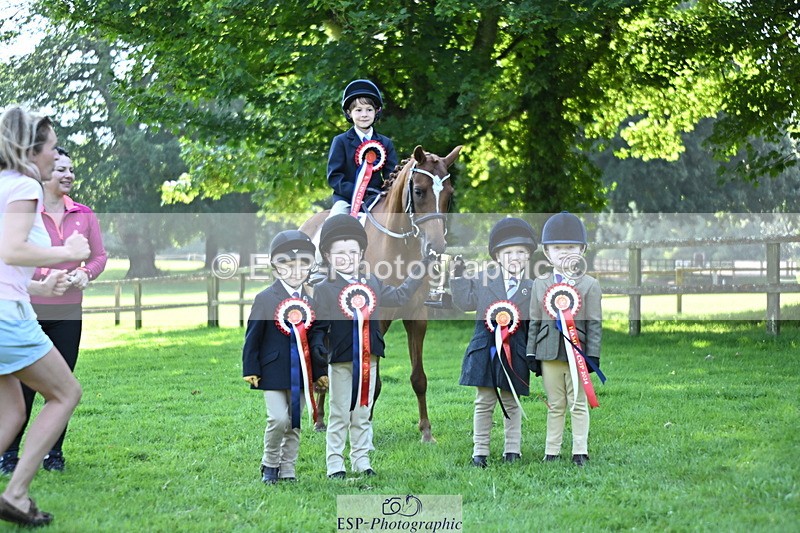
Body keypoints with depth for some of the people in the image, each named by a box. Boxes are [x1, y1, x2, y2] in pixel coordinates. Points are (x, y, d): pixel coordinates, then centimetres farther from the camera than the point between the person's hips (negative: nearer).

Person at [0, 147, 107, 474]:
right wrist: (44, 274, -20)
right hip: (30, 308, -3)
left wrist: (85, 272, -10)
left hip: (69, 312, 4)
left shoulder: (84, 215, 7)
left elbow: (99, 256, 11)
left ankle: (54, 453, 15)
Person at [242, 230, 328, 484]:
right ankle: (269, 465, 8)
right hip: (274, 372, -5)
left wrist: (321, 371, 13)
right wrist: (250, 370, -7)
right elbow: (253, 336, -3)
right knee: (279, 419, -12)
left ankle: (287, 469, 18)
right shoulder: (265, 298, -5)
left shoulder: (310, 302, 9)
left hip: (302, 374, 5)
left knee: (295, 423, 8)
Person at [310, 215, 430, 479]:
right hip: (341, 360, -5)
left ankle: (361, 461, 19)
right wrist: (317, 343, -24)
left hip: (369, 360, 5)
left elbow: (399, 296, 23)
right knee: (339, 415, 0)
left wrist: (419, 271, 22)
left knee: (363, 414, 12)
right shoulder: (324, 289, -5)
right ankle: (335, 464, 5)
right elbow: (319, 323, -6)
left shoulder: (372, 284, 10)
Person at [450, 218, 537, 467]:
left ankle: (512, 449, 19)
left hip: (515, 352, 0)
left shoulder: (531, 287, 3)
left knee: (511, 403, 10)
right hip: (485, 350, 0)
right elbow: (466, 301, 3)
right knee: (484, 402, 4)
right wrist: (458, 277, -5)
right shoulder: (482, 279, 5)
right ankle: (480, 451, 9)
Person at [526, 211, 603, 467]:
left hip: (577, 352, -2)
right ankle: (551, 452, 14)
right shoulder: (540, 284, 9)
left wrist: (592, 355, -6)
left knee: (578, 405, 3)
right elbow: (534, 321, 9)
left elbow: (594, 323, 0)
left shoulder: (589, 285, 2)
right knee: (555, 406, 9)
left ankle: (580, 452, 8)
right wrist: (531, 353, 5)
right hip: (549, 353, 2)